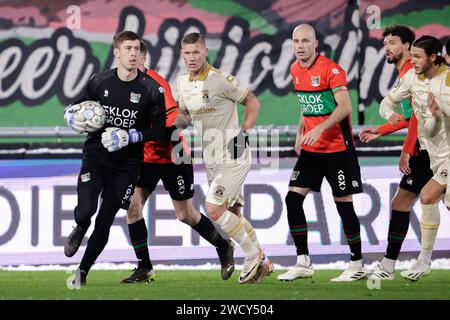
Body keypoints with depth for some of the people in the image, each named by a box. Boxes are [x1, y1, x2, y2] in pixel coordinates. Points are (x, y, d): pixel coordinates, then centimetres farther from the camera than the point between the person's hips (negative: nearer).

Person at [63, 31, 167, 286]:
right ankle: (80, 229, 19)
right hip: (96, 156, 1)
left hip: (126, 165, -1)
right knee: (85, 211, -19)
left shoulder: (151, 90, -8)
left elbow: (160, 131, -4)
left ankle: (83, 272, 18)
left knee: (104, 223, 1)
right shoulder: (100, 82, -1)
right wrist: (73, 113, -6)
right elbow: (83, 105, 18)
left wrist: (131, 136, -19)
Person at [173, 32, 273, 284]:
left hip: (233, 157, -8)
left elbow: (253, 102, -7)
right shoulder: (182, 83, 6)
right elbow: (185, 113, 21)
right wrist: (177, 124, 0)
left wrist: (244, 133, -14)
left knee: (214, 209, -15)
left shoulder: (221, 80, -17)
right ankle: (262, 262, 23)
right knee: (233, 213, 11)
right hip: (212, 159, 8)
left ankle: (253, 257, -1)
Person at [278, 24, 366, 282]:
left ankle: (357, 265, 7)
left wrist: (320, 128, -32)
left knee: (344, 203, -3)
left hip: (338, 148, -7)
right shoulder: (296, 70, 8)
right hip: (310, 149, 7)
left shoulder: (330, 69, -14)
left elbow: (345, 106, -22)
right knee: (293, 199, -2)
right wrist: (301, 132, 13)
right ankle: (303, 262, 4)